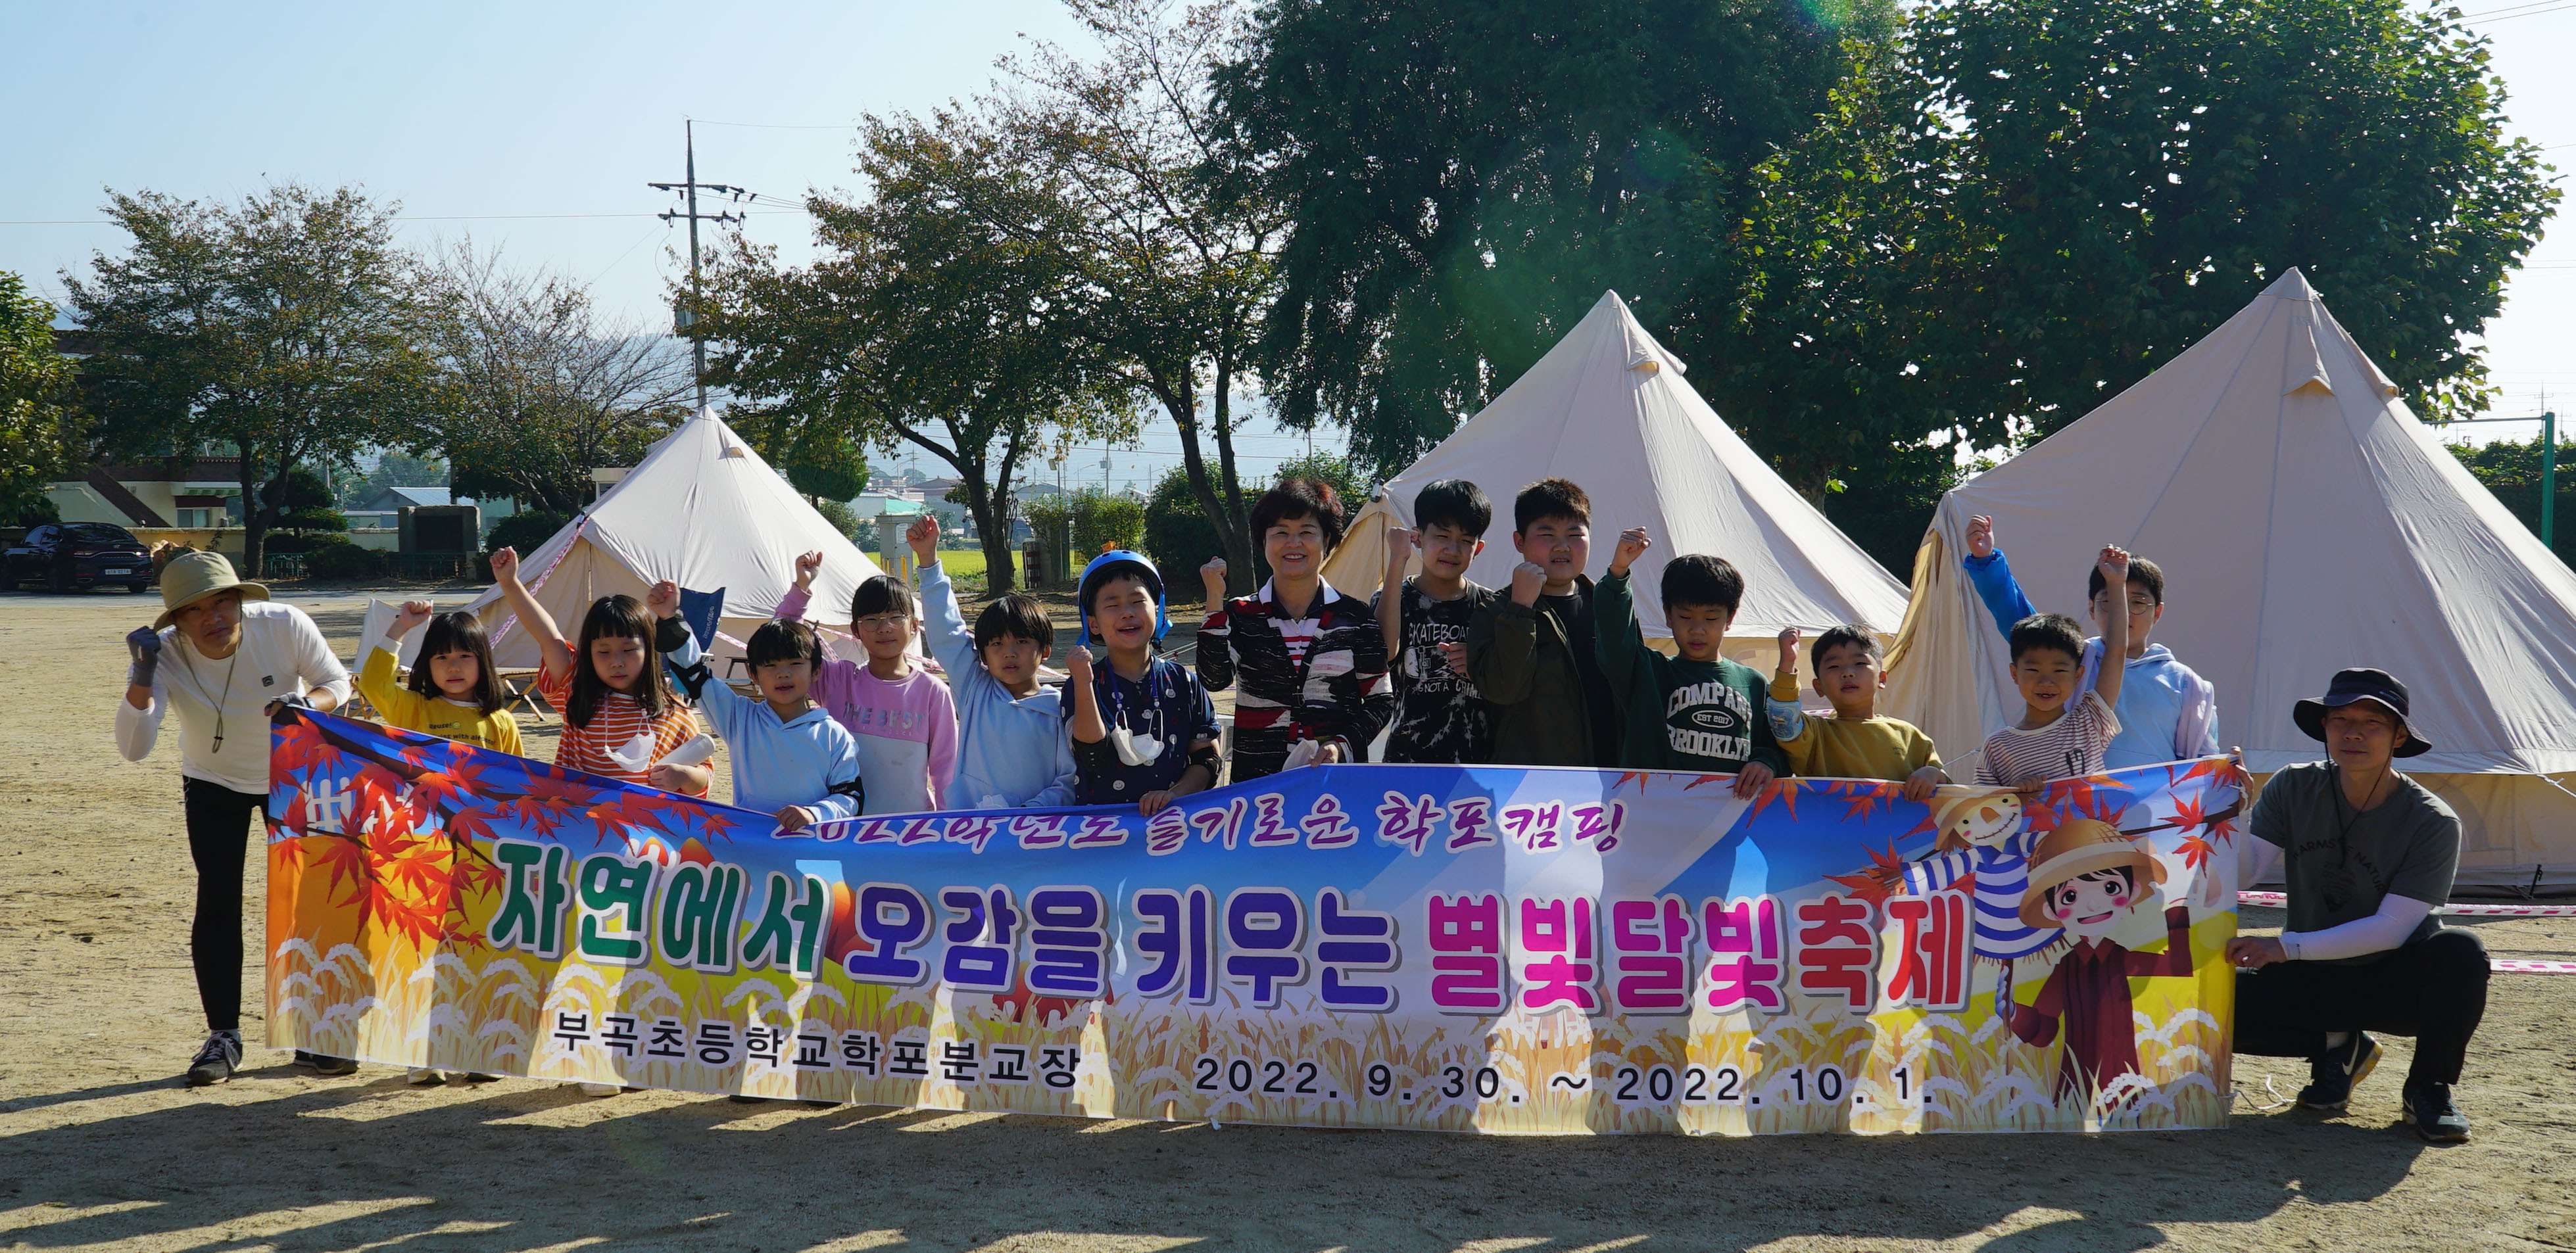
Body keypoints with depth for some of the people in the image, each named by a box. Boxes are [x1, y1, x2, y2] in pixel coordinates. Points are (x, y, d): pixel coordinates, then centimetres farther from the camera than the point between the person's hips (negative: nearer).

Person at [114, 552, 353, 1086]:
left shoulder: (285, 625, -27)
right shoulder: (165, 656, -27)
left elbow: (337, 682, -12)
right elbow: (134, 747, -34)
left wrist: (308, 703, -34)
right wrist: (141, 678, -47)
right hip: (214, 785, 0)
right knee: (217, 902, -7)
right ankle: (223, 1037, 6)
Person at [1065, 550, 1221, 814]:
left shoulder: (1183, 682, 9)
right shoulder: (1083, 685, 6)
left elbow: (1209, 758, 10)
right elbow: (1093, 758, -9)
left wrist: (1176, 793, -7)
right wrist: (1083, 683, -13)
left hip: (1170, 819, 1)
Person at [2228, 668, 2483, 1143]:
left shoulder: (2433, 823, -17)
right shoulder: (2294, 789, -6)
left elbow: (2391, 929, -21)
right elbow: (2245, 872, -13)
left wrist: (2287, 947, -29)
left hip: (2397, 985, -2)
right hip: (2315, 979, 2)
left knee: (2460, 952, -35)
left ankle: (2429, 1089, -9)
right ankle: (2337, 1046, 5)